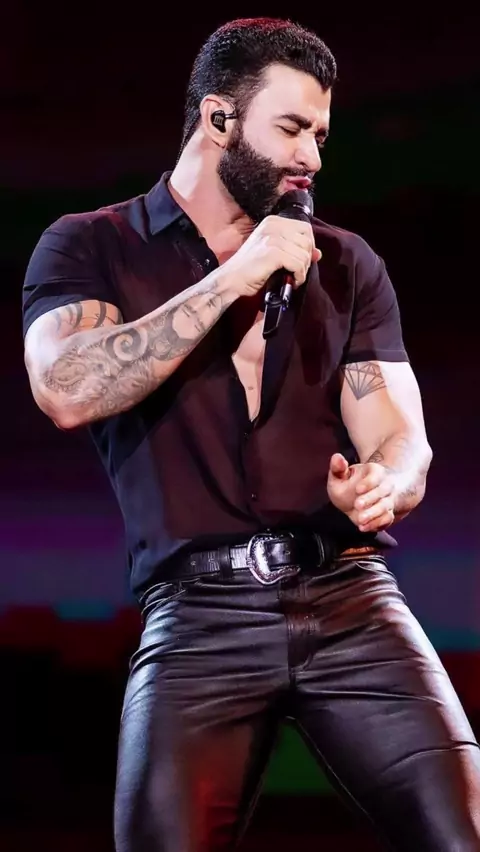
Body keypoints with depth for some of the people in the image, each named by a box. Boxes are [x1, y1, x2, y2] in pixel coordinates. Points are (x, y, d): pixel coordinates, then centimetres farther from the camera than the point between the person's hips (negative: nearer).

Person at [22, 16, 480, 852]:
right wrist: (233, 280, -8)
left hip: (348, 593, 2)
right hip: (197, 612, -2)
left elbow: (403, 444, 11)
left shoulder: (346, 264, 17)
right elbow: (67, 391, -10)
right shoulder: (89, 247, 9)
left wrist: (379, 489, -14)